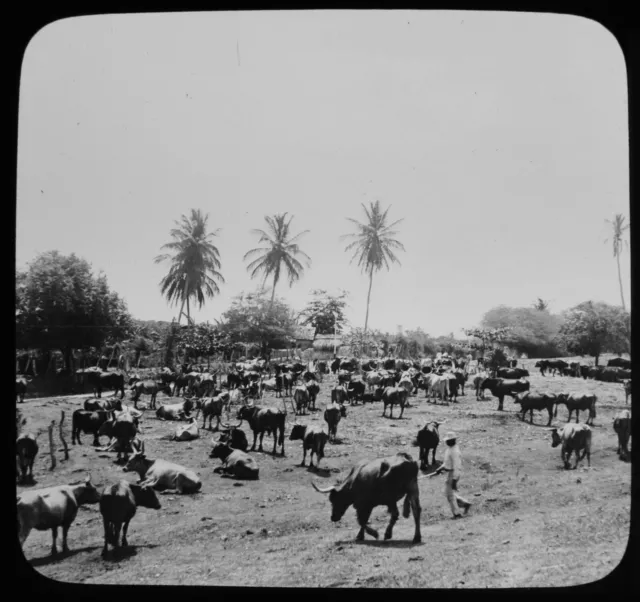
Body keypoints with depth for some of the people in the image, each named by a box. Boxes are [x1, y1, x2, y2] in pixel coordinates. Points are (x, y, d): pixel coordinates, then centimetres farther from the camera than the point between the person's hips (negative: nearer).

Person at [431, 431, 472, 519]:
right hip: (449, 473, 10)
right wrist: (439, 470, 19)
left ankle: (456, 514, 8)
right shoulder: (449, 449, 10)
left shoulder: (455, 452, -22)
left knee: (450, 493, -2)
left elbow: (456, 466, -25)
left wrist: (454, 480, -26)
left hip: (453, 474, -10)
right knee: (448, 492, 15)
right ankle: (465, 503, 22)